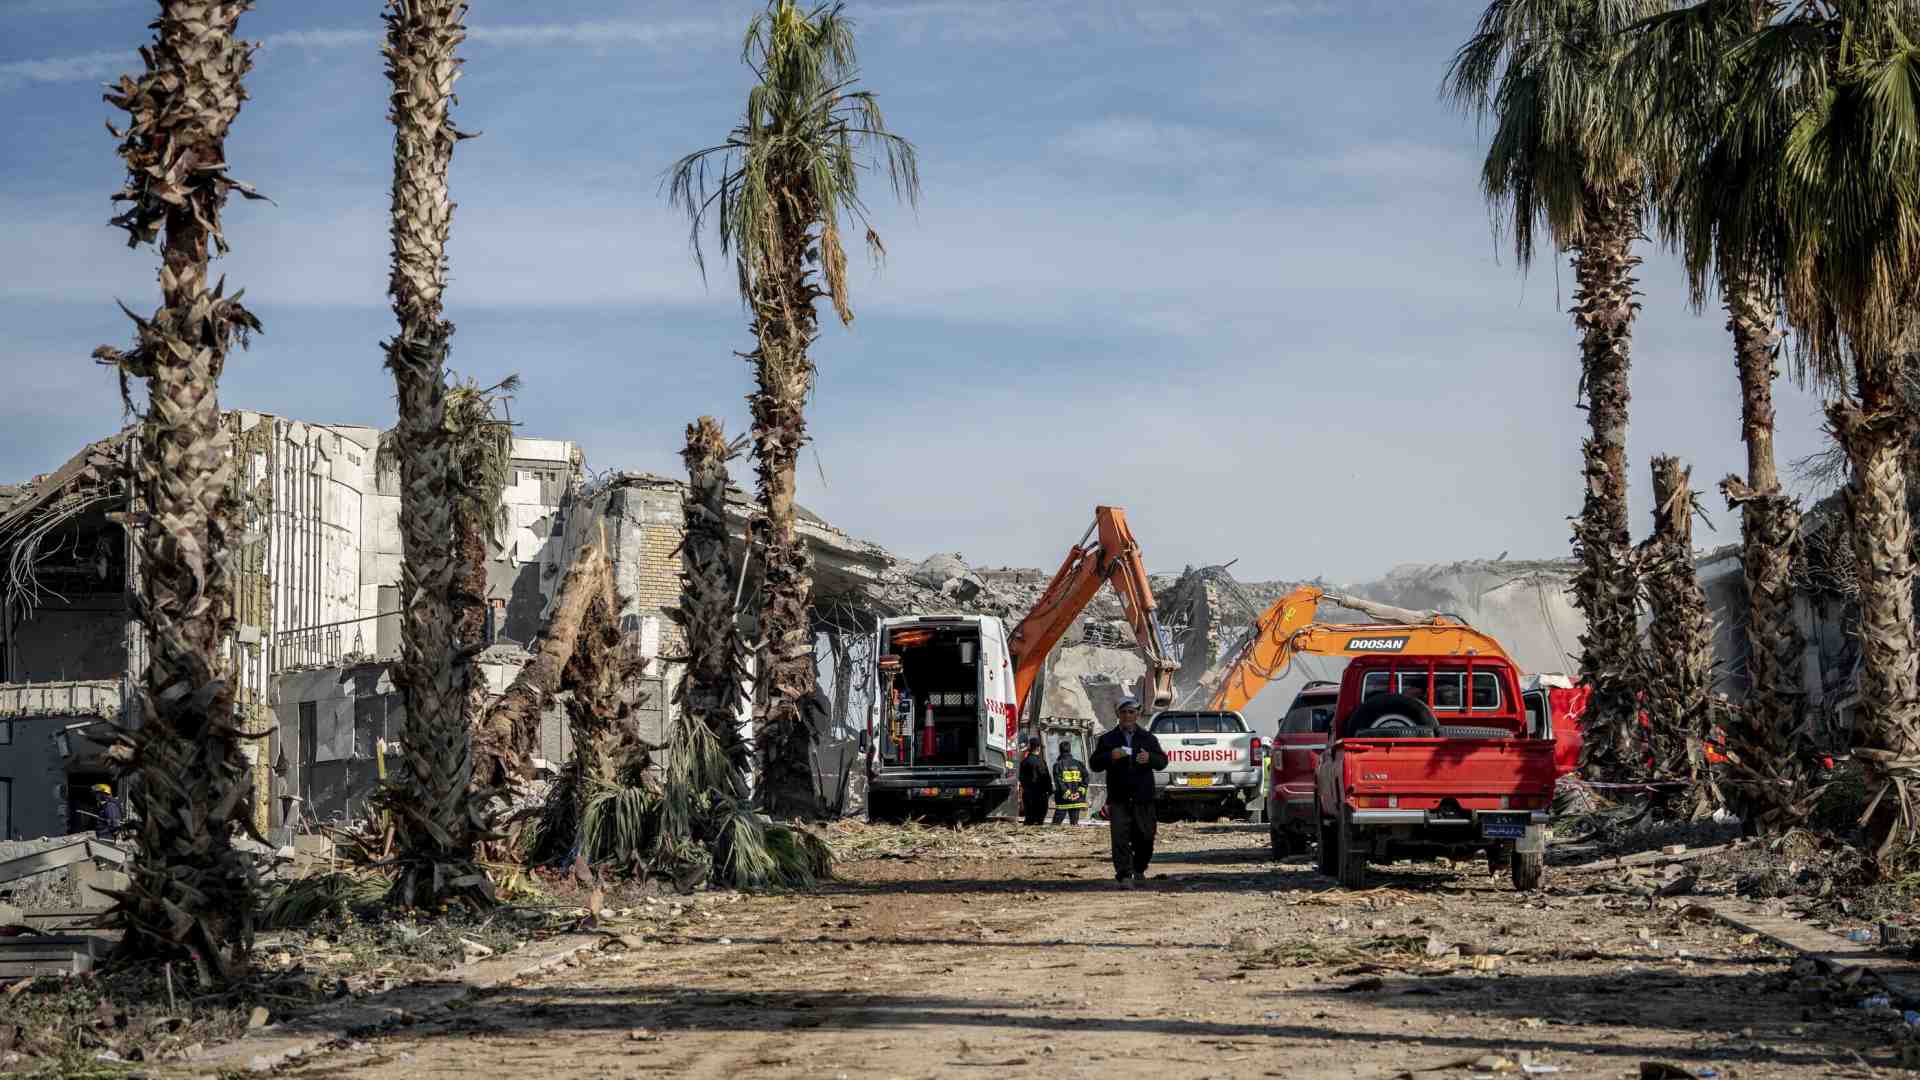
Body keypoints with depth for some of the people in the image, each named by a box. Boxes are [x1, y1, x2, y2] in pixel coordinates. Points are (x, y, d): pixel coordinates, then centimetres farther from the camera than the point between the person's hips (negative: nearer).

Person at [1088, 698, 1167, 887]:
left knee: (1145, 837, 9)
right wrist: (1110, 756, -15)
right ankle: (1124, 876, -14)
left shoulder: (1148, 738, 12)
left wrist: (1150, 758, -17)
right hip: (1118, 799, -2)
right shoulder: (1108, 739, 9)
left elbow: (1163, 762, 6)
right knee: (1120, 838, -13)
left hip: (1143, 798, 2)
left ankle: (1139, 869, 33)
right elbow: (1094, 764, 5)